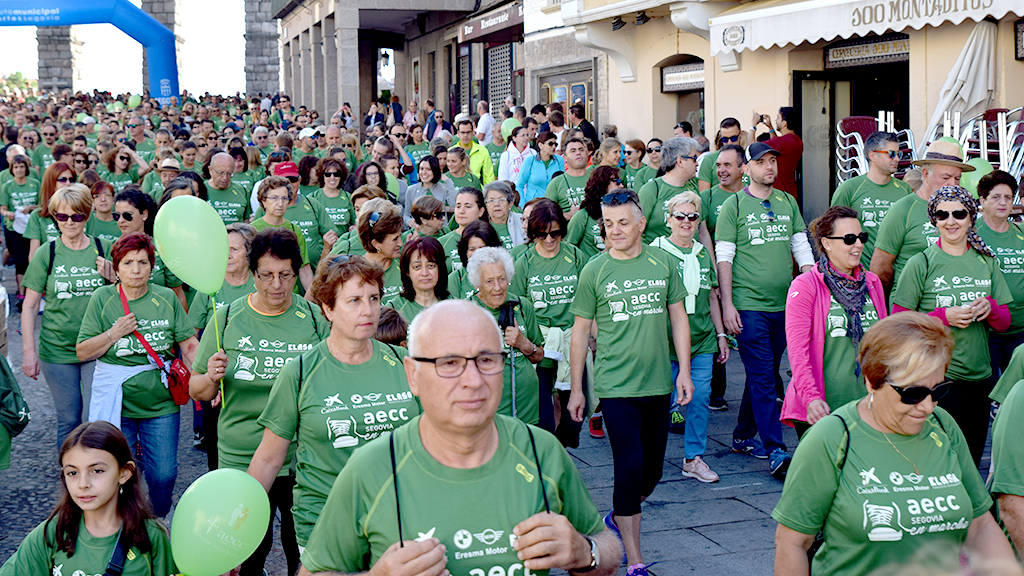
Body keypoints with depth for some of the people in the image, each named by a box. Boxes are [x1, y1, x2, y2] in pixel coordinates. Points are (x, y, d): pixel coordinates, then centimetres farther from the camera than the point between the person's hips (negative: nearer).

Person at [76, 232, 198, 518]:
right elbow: (83, 352, 0)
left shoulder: (167, 298, 1)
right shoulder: (103, 298, -1)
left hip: (160, 403, 1)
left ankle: (161, 520, 31)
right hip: (116, 404, -1)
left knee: (163, 476, 2)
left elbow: (189, 344, 3)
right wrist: (114, 333, -14)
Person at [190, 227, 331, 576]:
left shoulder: (316, 319, 1)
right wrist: (211, 378, -14)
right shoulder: (227, 318, 2)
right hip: (241, 462, 0)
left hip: (302, 464, 0)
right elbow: (197, 391, 7)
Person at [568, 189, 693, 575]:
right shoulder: (594, 271, -3)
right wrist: (576, 390, 3)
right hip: (615, 385, -3)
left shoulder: (662, 263, 3)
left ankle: (618, 519, 41)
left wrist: (684, 370, 4)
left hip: (658, 384, 4)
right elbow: (580, 331, 3)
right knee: (629, 467, -8)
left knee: (652, 470, 12)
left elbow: (678, 317, 11)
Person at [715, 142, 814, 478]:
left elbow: (802, 249, 14)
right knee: (762, 378, -7)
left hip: (784, 305, 5)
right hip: (748, 306, -5)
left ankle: (743, 437, 25)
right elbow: (723, 258, -3)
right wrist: (727, 305, -10)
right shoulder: (734, 205, -1)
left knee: (763, 375, 11)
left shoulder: (788, 203, 12)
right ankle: (775, 451, -7)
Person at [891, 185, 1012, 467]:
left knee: (971, 461, 11)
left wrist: (990, 308, -8)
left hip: (980, 377, 4)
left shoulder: (986, 262, 9)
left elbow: (1004, 324, 14)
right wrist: (944, 316, -17)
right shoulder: (921, 264, -4)